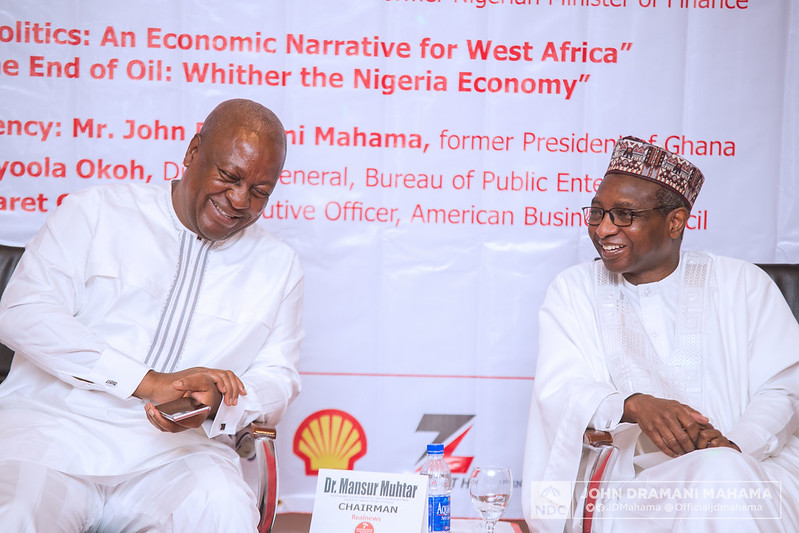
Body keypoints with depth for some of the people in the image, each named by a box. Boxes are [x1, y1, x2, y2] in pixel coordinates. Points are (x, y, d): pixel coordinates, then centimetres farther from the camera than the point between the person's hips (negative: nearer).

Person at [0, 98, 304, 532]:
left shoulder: (279, 267, 13)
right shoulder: (97, 212, 5)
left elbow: (277, 378, 11)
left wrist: (215, 404, -13)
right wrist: (149, 382, -17)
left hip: (176, 447, 2)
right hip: (56, 427, -1)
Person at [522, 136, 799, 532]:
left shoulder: (743, 284, 9)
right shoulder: (572, 291, 9)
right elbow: (559, 389, -4)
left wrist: (734, 445, -19)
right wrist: (634, 406, -24)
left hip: (752, 470, 2)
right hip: (632, 492, -2)